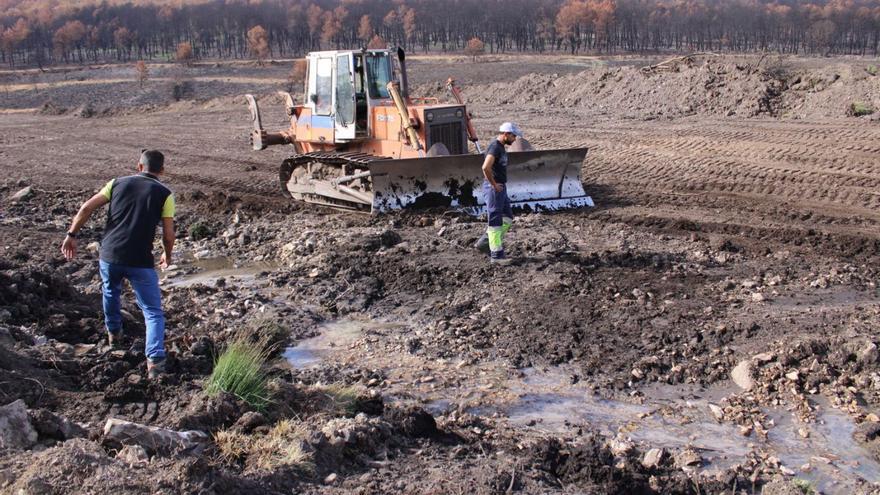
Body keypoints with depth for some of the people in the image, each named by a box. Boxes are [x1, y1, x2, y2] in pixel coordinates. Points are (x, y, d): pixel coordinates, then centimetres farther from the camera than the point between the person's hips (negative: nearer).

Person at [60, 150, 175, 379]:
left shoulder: (118, 183, 10)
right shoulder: (164, 193, 1)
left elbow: (87, 207, 3)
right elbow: (168, 235, -3)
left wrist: (71, 234, 10)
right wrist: (167, 255, 16)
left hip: (109, 256, 4)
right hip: (140, 262, -3)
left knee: (111, 292, 34)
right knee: (153, 312, 1)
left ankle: (113, 333, 50)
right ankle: (155, 361, -16)